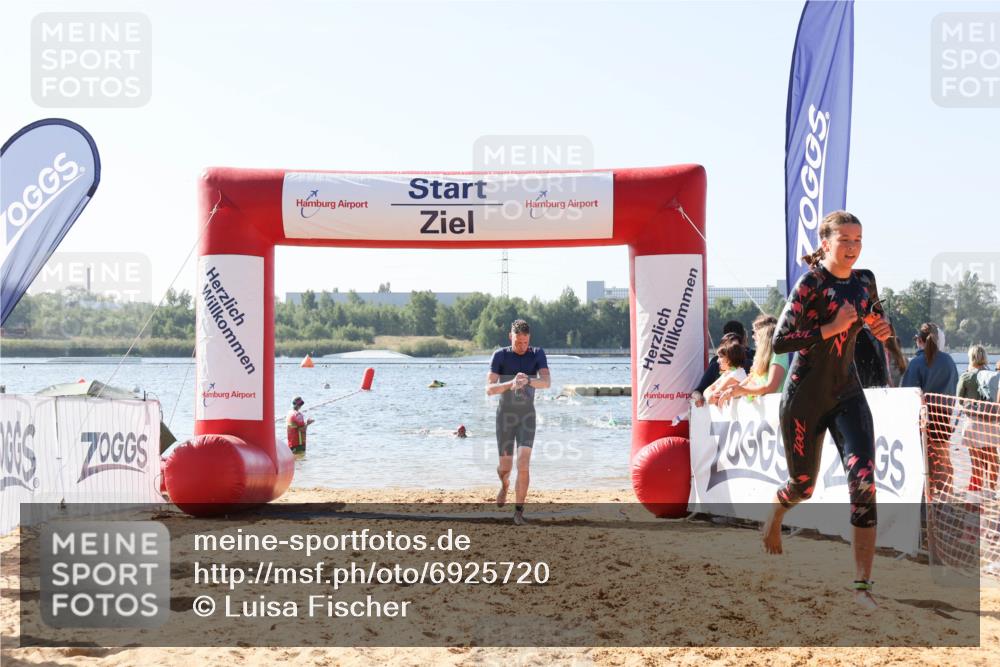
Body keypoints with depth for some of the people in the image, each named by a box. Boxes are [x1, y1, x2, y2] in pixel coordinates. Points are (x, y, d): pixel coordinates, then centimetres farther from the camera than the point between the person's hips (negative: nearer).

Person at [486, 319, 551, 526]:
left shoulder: (537, 354, -5)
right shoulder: (500, 355, -10)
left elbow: (547, 382, -19)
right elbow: (489, 389, -18)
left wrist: (528, 380, -41)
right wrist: (510, 384, -38)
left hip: (527, 417, 0)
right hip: (505, 416, 0)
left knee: (523, 464, -16)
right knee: (505, 466, 5)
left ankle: (519, 510, -7)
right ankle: (505, 485, 42)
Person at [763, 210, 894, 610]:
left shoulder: (864, 281, 4)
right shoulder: (811, 283, -13)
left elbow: (878, 322, 22)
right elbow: (780, 342, -19)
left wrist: (884, 330, -1)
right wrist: (831, 328, -26)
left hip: (847, 396, 4)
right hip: (804, 399, -4)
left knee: (864, 483, -14)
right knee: (802, 486, 11)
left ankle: (863, 584, -11)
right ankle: (774, 516, 50)